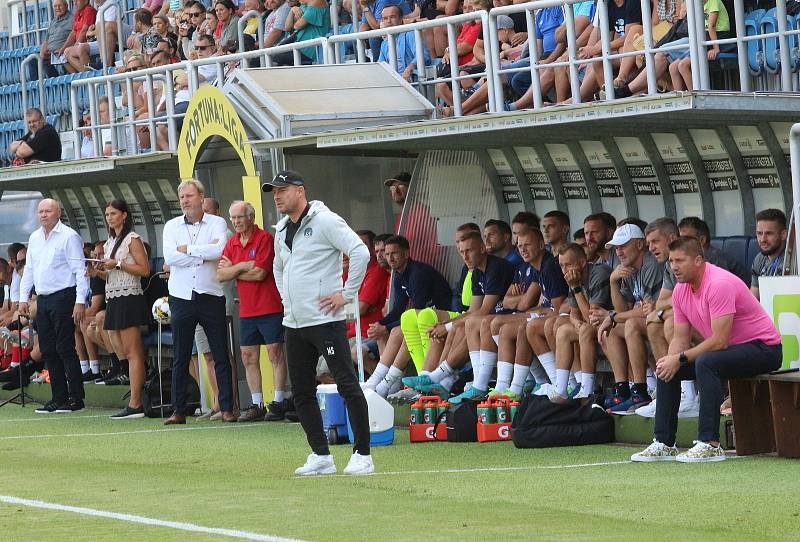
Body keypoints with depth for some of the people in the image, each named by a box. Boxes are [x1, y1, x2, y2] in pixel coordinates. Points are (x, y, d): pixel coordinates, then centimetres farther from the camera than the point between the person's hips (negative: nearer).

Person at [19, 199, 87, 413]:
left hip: (63, 297, -7)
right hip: (42, 299, 7)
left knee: (65, 348, -9)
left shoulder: (68, 236, -6)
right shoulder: (34, 238, 16)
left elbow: (80, 271, -10)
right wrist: (23, 298, 15)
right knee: (48, 350, 6)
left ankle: (76, 399, -6)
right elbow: (28, 270, 22)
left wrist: (80, 301, -16)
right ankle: (59, 398, 11)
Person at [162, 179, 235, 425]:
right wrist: (204, 254, -11)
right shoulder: (172, 226, 8)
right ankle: (179, 410, 9)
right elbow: (169, 257, -9)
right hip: (181, 298, 2)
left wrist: (188, 249, -10)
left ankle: (227, 408, 3)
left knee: (221, 356, -1)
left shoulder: (217, 223, 3)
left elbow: (220, 250, -16)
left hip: (211, 297, -2)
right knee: (180, 358, 4)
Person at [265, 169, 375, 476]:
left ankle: (362, 455, -6)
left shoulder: (324, 221, -10)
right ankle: (321, 456, 15)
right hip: (294, 323, 9)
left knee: (347, 385, -9)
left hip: (325, 321, -9)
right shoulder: (281, 231, 16)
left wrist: (346, 294, -16)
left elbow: (360, 252, -18)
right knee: (301, 392, 9)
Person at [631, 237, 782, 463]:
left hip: (762, 348, -10)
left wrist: (680, 359, -23)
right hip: (728, 350, 10)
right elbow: (680, 339, 6)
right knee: (666, 370, 2)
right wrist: (670, 361, -16)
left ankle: (710, 444, -34)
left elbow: (720, 341, -28)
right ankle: (664, 443, 3)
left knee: (705, 363, -34)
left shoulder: (719, 284, -25)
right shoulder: (680, 290, 2)